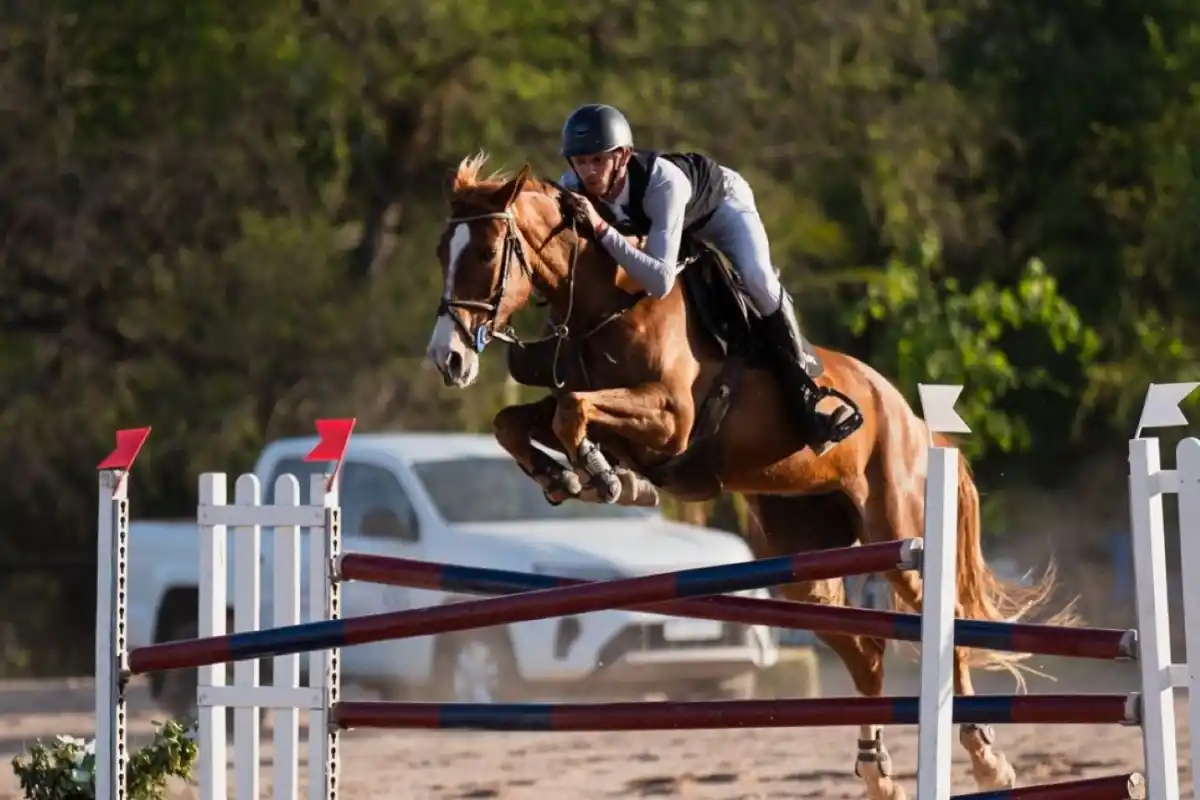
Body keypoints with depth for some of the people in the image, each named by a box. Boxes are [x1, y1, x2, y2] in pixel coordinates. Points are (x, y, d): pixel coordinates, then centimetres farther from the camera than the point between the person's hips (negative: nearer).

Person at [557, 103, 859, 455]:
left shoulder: (662, 181, -47)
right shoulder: (572, 188, -32)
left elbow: (661, 281, -54)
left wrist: (603, 230, -61)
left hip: (721, 202, -6)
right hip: (652, 214, 6)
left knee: (757, 279, -29)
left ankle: (804, 394, -18)